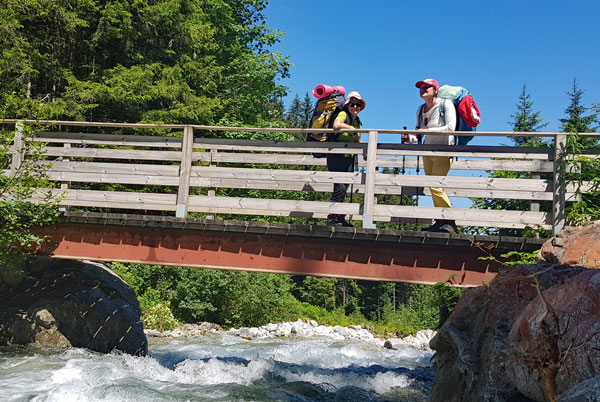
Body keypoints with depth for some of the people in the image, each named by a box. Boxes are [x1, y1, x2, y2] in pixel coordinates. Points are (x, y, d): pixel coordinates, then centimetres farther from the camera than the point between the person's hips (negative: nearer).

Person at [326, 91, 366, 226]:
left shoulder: (358, 121, 16)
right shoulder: (343, 114, -7)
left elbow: (358, 140, 26)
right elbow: (336, 125, -30)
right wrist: (351, 128, -21)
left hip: (349, 158, 8)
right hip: (337, 156, -8)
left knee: (344, 188, 8)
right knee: (340, 186, -13)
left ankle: (340, 218, 13)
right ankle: (332, 217, -7)